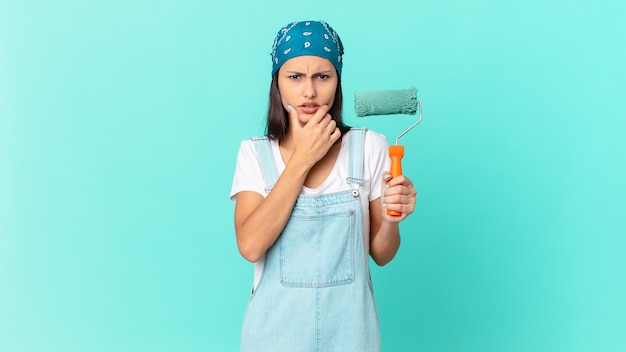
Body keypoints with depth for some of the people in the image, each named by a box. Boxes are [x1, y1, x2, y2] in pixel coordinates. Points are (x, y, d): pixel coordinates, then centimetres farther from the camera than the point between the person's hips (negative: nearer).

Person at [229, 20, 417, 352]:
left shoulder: (370, 147, -6)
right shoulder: (254, 153, -4)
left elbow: (381, 255, 0)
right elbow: (250, 246, -19)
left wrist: (390, 219, -21)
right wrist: (302, 159, -18)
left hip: (348, 325, 0)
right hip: (277, 325, 0)